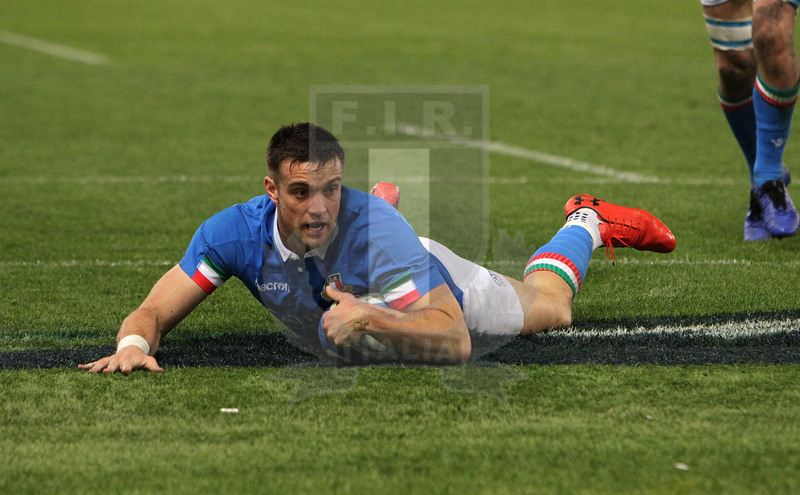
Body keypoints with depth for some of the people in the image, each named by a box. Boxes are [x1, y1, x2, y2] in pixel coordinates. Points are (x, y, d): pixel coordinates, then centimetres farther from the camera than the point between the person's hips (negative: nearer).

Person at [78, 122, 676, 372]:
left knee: (549, 306, 26)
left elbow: (454, 341, -49)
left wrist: (371, 318, -64)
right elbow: (155, 312, -33)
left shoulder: (373, 226, -48)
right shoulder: (237, 231, -41)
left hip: (436, 288, -3)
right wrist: (134, 344, -56)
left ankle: (586, 225, 54)